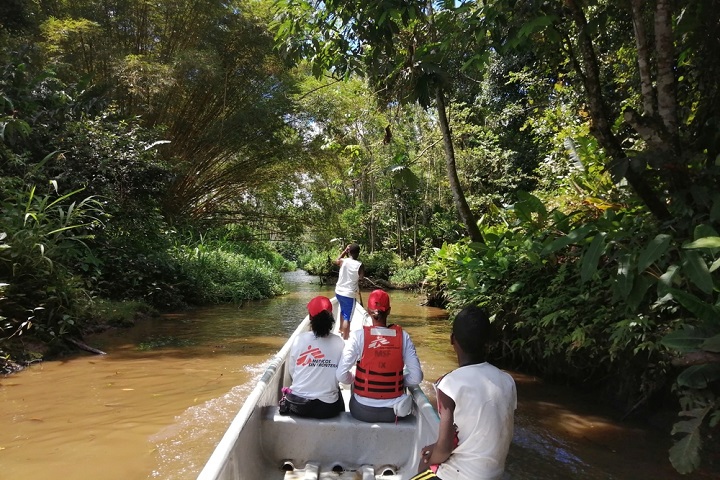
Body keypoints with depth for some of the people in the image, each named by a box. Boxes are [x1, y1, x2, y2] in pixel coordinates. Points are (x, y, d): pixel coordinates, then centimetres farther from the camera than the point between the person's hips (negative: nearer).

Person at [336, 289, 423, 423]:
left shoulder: (358, 335, -13)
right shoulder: (403, 336, -8)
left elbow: (341, 376, -16)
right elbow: (416, 377, -10)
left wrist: (355, 380, 5)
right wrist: (398, 381, 8)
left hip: (363, 410, -1)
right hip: (394, 411, 1)